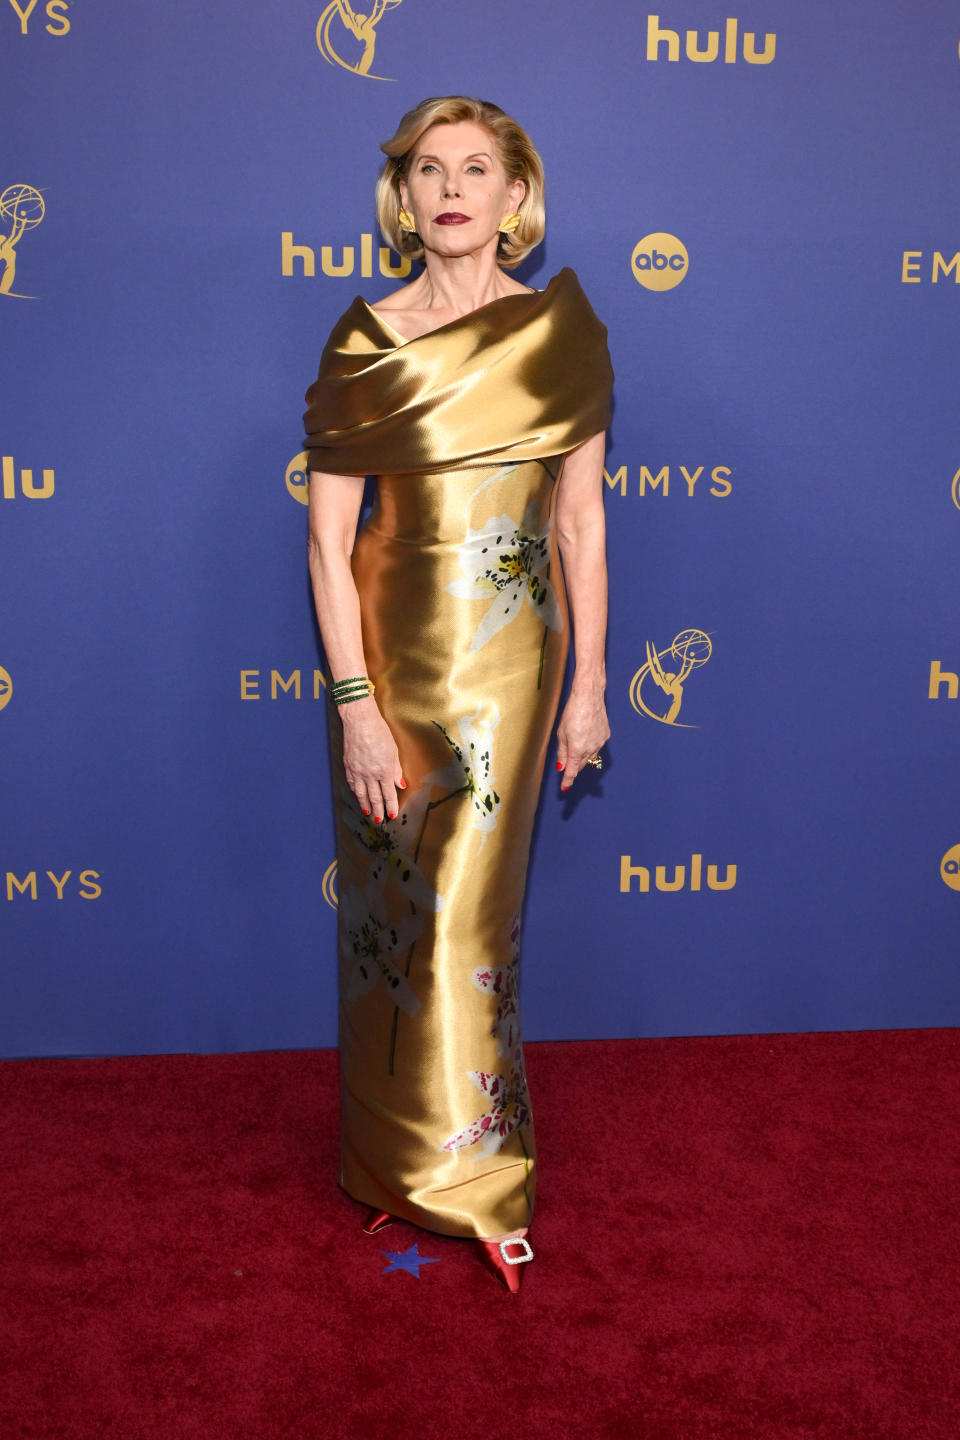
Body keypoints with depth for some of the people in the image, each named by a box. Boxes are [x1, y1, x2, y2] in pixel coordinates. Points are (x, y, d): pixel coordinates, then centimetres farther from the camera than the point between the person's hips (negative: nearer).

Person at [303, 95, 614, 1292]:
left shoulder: (562, 333, 0)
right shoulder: (362, 344, -2)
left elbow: (581, 520, 3)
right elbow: (328, 536, -5)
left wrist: (588, 684, 1)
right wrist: (354, 702, -12)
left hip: (506, 653, 0)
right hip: (388, 645, 1)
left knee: (466, 908, 2)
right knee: (394, 902, 8)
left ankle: (462, 1161, 21)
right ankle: (395, 1152, 27)